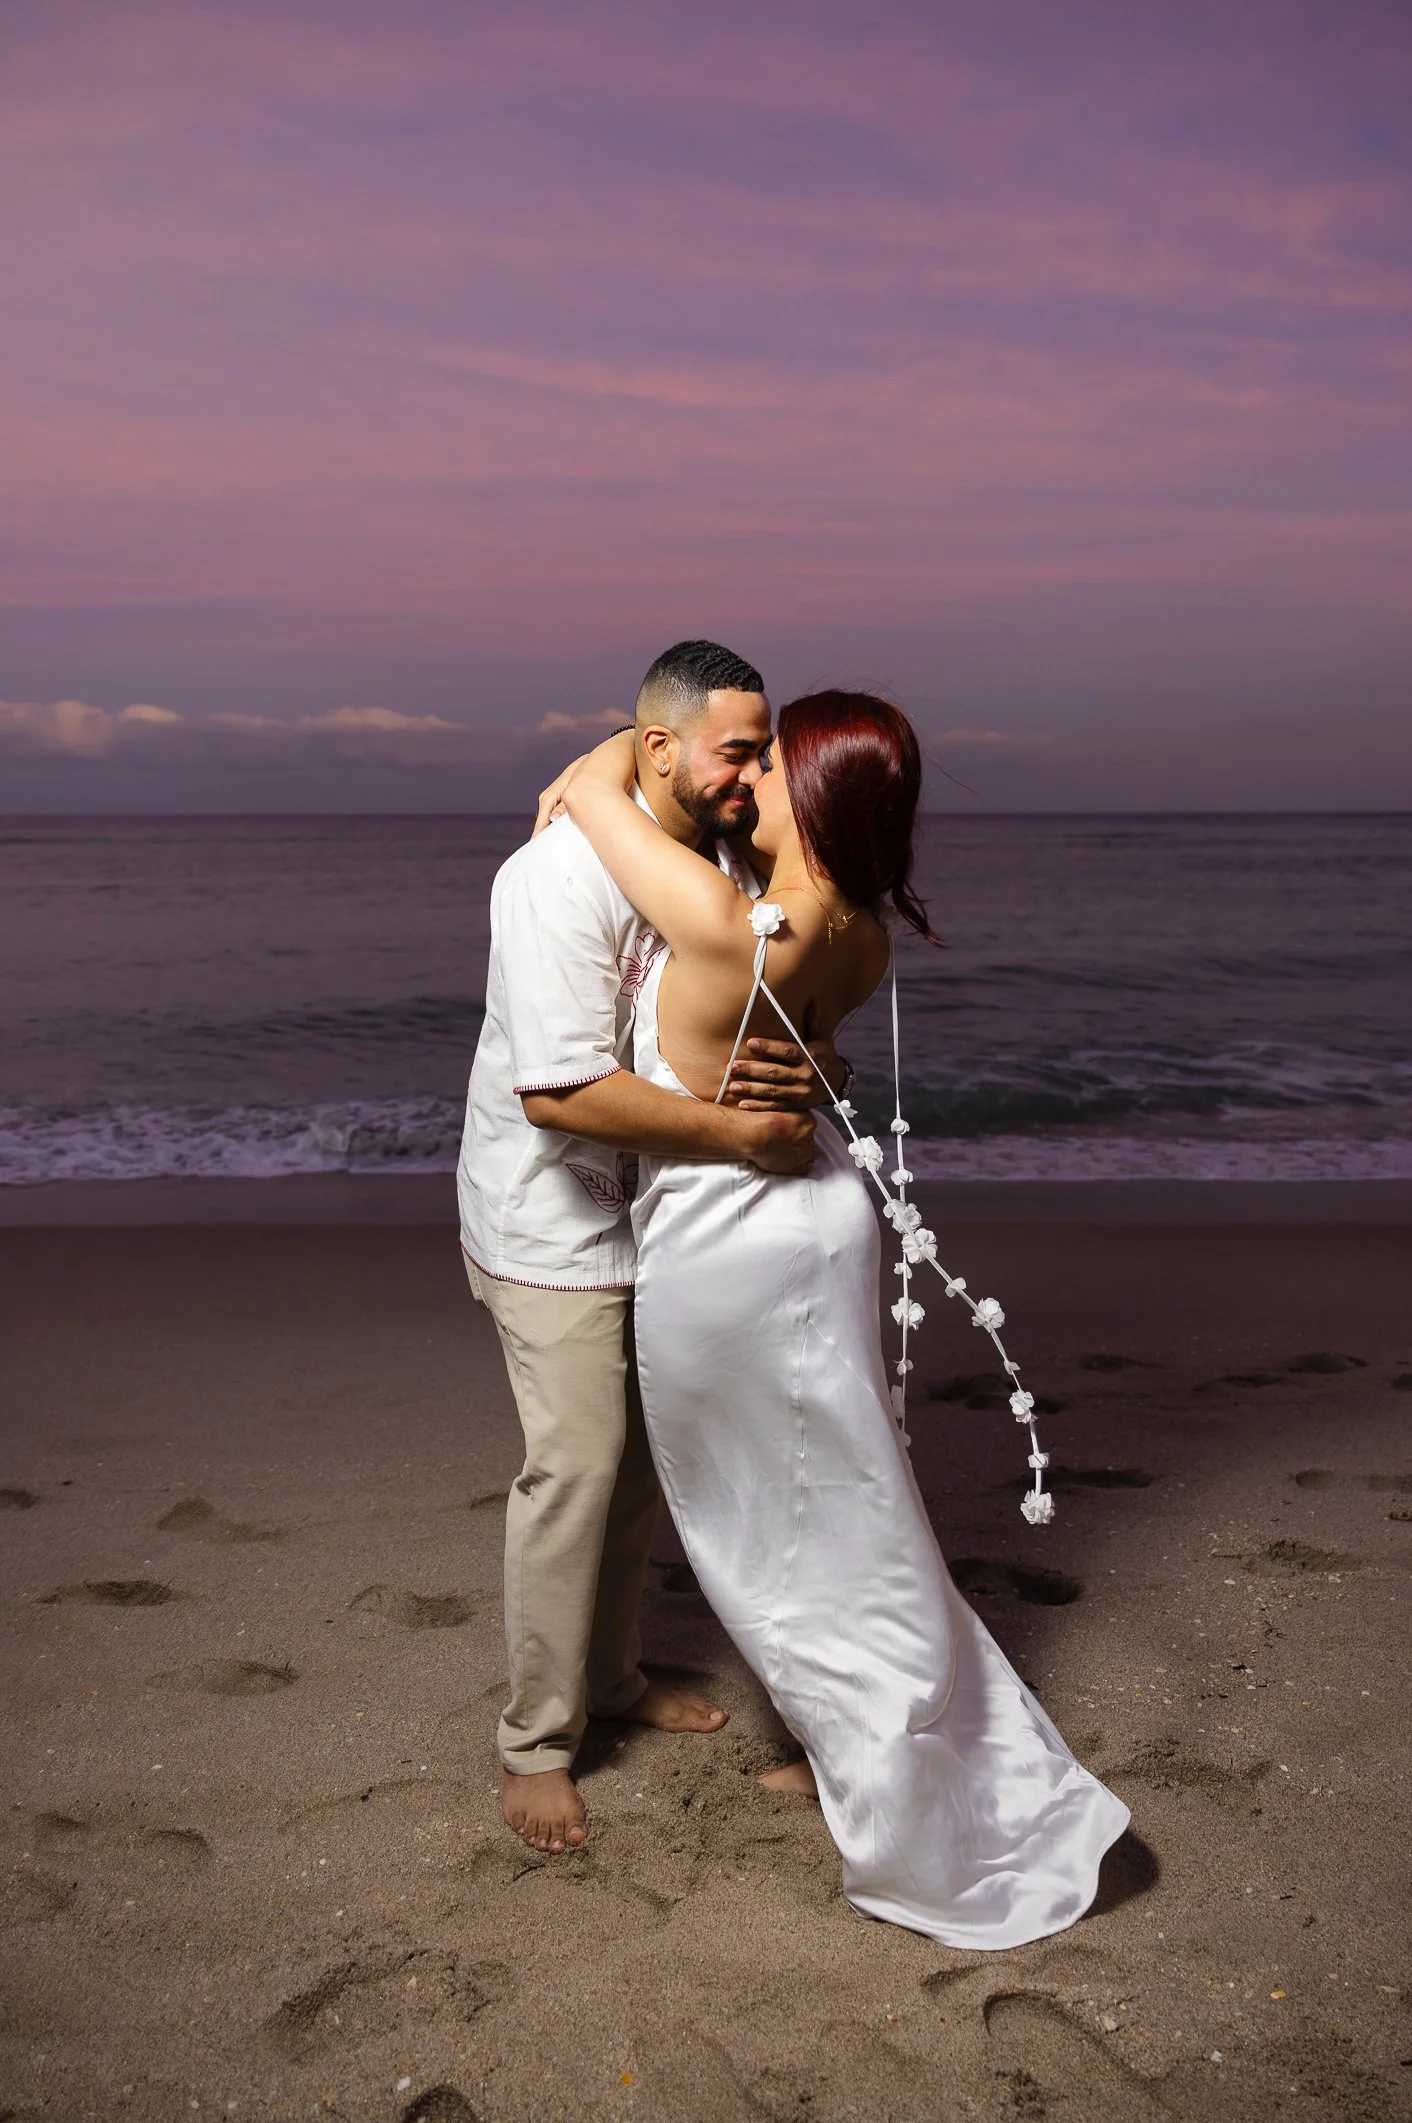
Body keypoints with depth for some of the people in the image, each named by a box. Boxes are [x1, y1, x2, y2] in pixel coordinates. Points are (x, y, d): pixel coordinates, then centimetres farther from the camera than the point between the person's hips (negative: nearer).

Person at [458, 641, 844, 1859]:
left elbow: (777, 1023, 6)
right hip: (557, 1224, -8)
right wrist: (741, 1134, -31)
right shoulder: (566, 876, -27)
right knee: (577, 1467, -5)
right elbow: (563, 1091, -33)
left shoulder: (727, 870, -2)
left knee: (645, 1455, 16)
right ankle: (536, 1747, 10)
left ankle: (612, 1678, 35)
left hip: (660, 1215, 8)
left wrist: (806, 1071, -16)